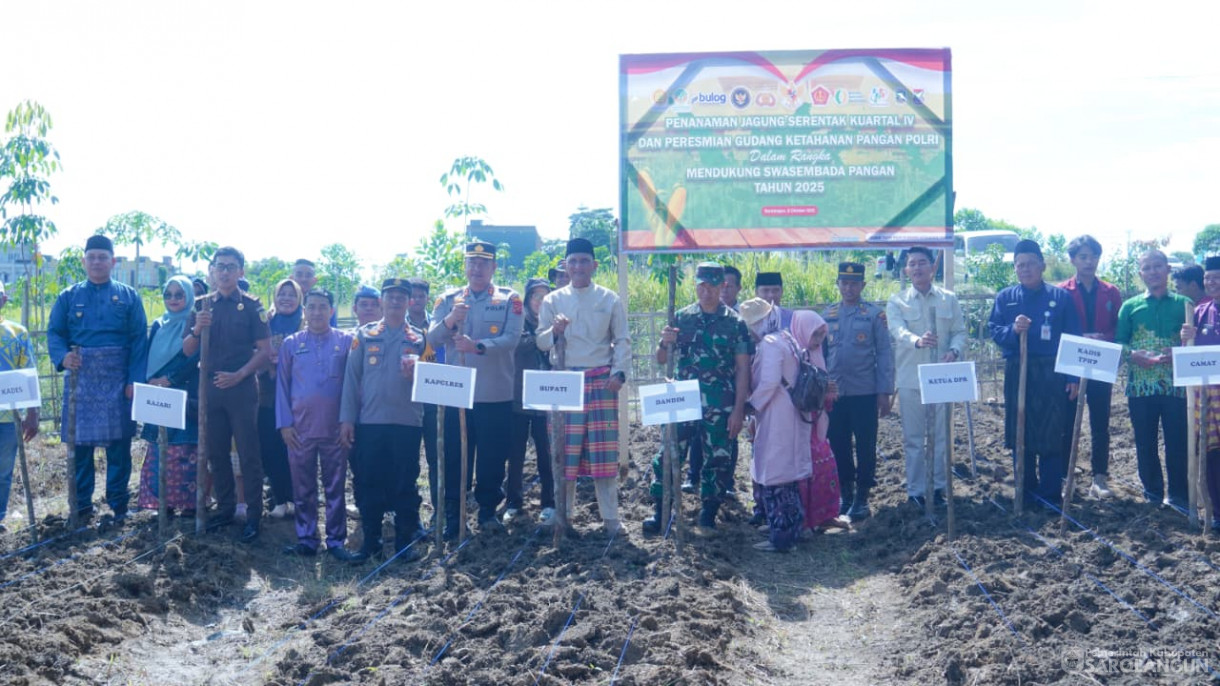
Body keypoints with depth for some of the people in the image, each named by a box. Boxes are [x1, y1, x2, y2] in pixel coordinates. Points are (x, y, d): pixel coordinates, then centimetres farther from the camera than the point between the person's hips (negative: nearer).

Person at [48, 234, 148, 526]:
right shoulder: (69, 297, 9)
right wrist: (62, 356, -16)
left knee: (118, 443, 2)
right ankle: (82, 505, 12)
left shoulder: (128, 297, 7)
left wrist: (135, 380, -8)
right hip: (80, 378, 1)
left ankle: (118, 505, 11)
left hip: (117, 380, -1)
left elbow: (138, 340, 1)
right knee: (79, 442, 2)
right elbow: (55, 333, 6)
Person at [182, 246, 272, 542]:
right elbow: (187, 351, 8)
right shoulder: (202, 305, 9)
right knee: (216, 452, 10)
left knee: (248, 454, -2)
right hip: (210, 386, 4)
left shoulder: (251, 306, -2)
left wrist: (239, 375, -17)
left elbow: (265, 351, -5)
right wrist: (195, 330, -13)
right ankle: (225, 508, 22)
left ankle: (253, 515, 2)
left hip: (241, 387, -4)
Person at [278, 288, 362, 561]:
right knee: (303, 487, 6)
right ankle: (306, 539, 13)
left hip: (334, 427, -1)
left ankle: (336, 541, 8)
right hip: (300, 428, 1)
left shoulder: (346, 341, 3)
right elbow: (282, 385, 7)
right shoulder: (291, 344, 7)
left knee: (335, 487, 3)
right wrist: (284, 423, -1)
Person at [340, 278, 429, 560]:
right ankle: (370, 541, 14)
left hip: (407, 421, -1)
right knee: (367, 483, 4)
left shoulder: (418, 338, 7)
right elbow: (351, 377, 5)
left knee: (405, 483, 2)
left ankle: (405, 541, 10)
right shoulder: (365, 335, 8)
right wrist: (346, 418, -2)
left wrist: (415, 373, -18)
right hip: (368, 421, 1)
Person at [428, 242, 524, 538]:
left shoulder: (509, 299, 2)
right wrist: (449, 320, -24)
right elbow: (432, 338, -2)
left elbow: (512, 338, -12)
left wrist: (478, 345, -28)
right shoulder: (448, 299, 9)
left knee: (492, 456, 5)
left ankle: (488, 510, 19)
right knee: (454, 456, 2)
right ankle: (452, 516, 9)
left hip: (496, 394, -1)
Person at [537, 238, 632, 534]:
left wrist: (619, 372, -8)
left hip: (601, 381, -1)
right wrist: (554, 331, -16)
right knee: (564, 450, 2)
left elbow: (622, 340, 6)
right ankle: (563, 515, 12)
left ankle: (610, 516, 4)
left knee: (604, 451, -2)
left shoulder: (610, 299, 7)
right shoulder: (553, 300, 8)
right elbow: (541, 342, 6)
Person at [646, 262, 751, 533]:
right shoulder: (681, 318, 7)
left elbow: (743, 368, 0)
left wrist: (738, 409, -6)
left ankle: (708, 513, 17)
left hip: (720, 407, -1)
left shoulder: (735, 323, 1)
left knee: (717, 459, 4)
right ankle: (659, 510, 6)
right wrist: (665, 343, -12)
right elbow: (661, 360, 11)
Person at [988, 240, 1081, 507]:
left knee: (1051, 434, 0)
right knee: (1019, 434, 6)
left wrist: (1073, 377, -4)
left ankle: (1051, 493, 9)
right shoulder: (1005, 298, 8)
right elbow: (993, 330, 2)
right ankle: (1026, 492, 17)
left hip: (1051, 373, -2)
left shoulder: (1060, 297, 2)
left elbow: (1073, 339, 1)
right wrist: (1013, 330, -19)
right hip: (1017, 373, 2)